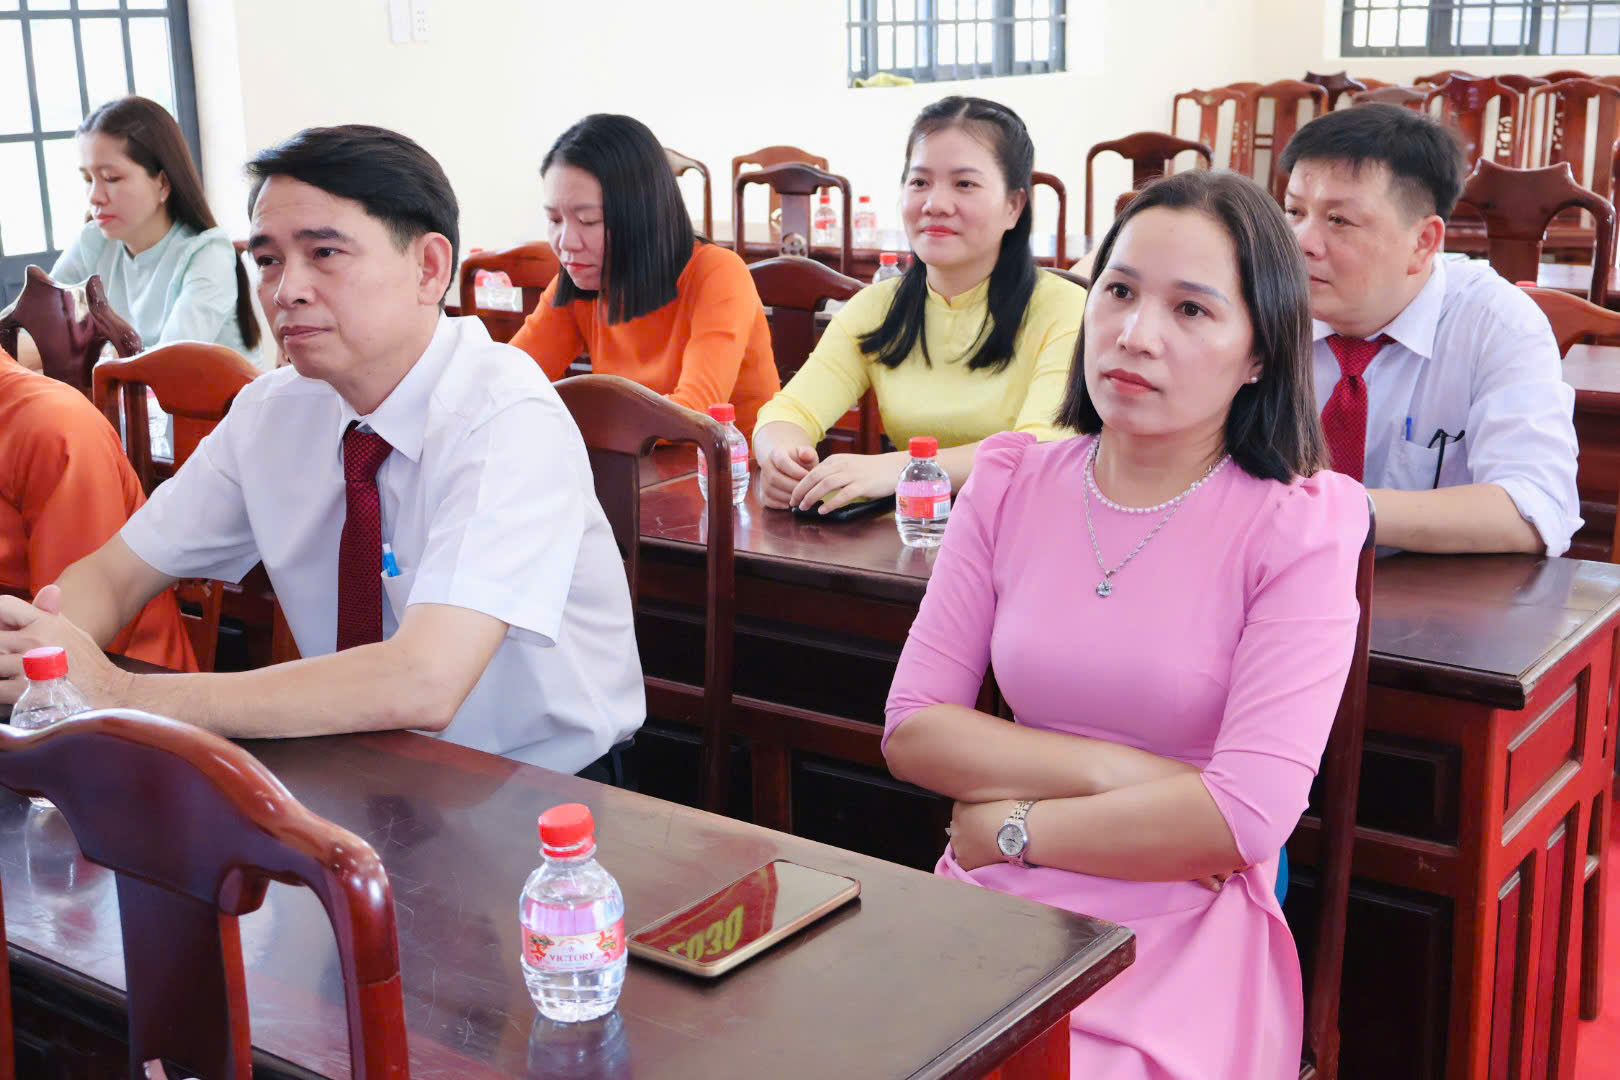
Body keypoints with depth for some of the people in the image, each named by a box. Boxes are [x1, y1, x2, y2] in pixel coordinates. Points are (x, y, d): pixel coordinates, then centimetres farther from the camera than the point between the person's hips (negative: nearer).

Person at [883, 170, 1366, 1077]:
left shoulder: (1300, 528, -7)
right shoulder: (1011, 483, 6)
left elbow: (1244, 817, -15)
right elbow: (912, 730, 0)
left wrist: (1011, 827, -8)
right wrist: (1118, 771, -11)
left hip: (1179, 941, -3)